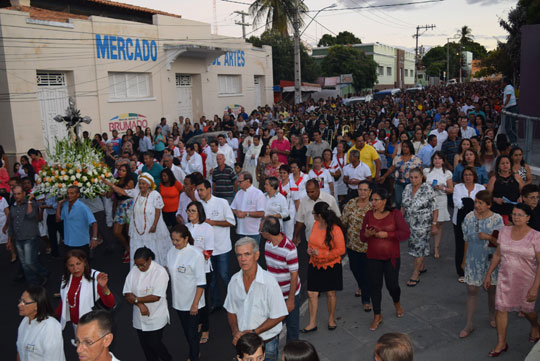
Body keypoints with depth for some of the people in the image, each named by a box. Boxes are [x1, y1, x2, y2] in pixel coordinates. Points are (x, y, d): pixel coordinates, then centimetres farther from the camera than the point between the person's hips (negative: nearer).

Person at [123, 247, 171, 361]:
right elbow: (127, 294, -3)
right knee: (145, 346, 14)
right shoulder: (134, 271, 0)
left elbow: (156, 297, -20)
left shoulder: (160, 272, -16)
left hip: (155, 318, -5)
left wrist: (136, 299, -15)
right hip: (140, 318, 5)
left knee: (154, 344, 3)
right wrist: (140, 304, -18)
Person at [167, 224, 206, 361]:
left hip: (192, 301, -6)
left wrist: (195, 304, -17)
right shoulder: (171, 252, 0)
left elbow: (201, 283, -17)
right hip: (179, 300, 6)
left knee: (192, 332, 3)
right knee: (186, 330, 20)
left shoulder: (196, 254, -20)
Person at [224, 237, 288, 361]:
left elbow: (278, 316, -16)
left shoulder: (269, 282, -20)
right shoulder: (234, 280, -4)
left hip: (266, 343, -4)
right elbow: (231, 311, 6)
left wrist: (253, 332, -17)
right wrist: (236, 332, -9)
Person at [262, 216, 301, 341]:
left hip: (289, 294, -6)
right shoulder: (268, 243, -4)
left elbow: (294, 275, -20)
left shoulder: (289, 249, -26)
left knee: (292, 326, 12)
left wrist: (291, 299, -16)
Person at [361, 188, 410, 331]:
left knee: (392, 285, 5)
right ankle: (377, 316, 22)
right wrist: (366, 234, -19)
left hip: (391, 257, -2)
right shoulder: (369, 215, 0)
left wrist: (387, 234, -21)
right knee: (375, 286, 6)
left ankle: (397, 303, 40)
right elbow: (362, 236, 5)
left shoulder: (395, 214, -8)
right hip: (373, 258, 2)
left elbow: (406, 233, -12)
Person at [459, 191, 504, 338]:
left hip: (491, 260, -1)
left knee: (492, 290, 15)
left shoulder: (497, 219, -12)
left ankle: (492, 316, 41)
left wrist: (489, 237, -27)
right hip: (473, 260, 1)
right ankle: (469, 324, 13)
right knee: (471, 291, 3)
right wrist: (464, 260, 10)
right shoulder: (469, 217, -5)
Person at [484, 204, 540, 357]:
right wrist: (488, 274, 8)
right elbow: (497, 255, 7)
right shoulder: (504, 231, -4)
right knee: (501, 309, 2)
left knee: (525, 309, 17)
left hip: (525, 281, -3)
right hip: (505, 278, 3)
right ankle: (501, 343, 17)